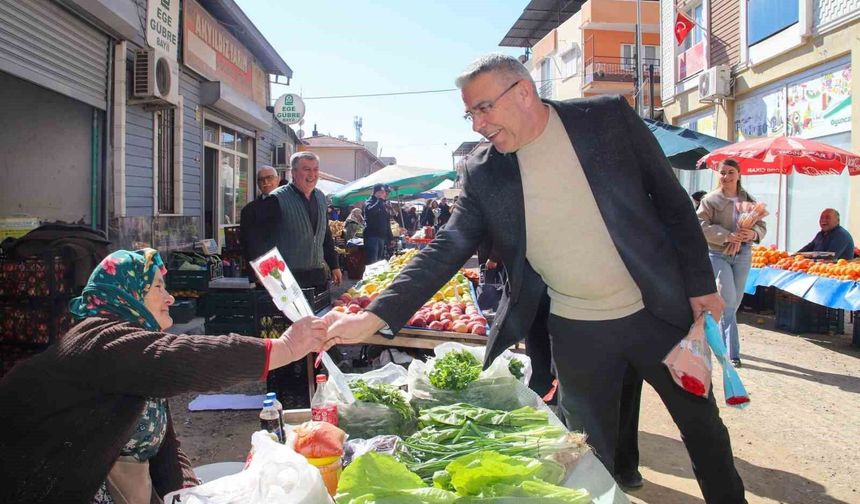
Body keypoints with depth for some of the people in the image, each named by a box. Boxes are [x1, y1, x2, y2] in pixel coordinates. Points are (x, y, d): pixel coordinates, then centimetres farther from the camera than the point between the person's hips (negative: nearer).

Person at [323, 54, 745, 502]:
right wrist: (373, 318, -19)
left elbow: (670, 199, -2)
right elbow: (446, 250, -9)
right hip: (574, 332, 0)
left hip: (657, 311, 1)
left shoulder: (608, 117, -8)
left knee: (703, 425, 19)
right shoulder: (482, 174, -7)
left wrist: (700, 283, -3)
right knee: (593, 452, 11)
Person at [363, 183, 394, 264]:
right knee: (372, 262, -14)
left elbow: (387, 222, 23)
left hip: (382, 237, 8)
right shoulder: (369, 202, -2)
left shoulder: (384, 204, 19)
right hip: (372, 236, -7)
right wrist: (380, 200, -17)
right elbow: (370, 211, -27)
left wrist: (390, 237, 19)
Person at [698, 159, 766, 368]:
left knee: (734, 303, 10)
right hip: (718, 254, -5)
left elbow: (761, 225, 12)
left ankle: (720, 341, 31)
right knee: (728, 301, -12)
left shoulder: (748, 200, 10)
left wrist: (753, 233, -12)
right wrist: (727, 236, -23)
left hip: (743, 255, 5)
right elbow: (702, 225, -12)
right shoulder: (711, 199, -3)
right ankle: (732, 353, -6)